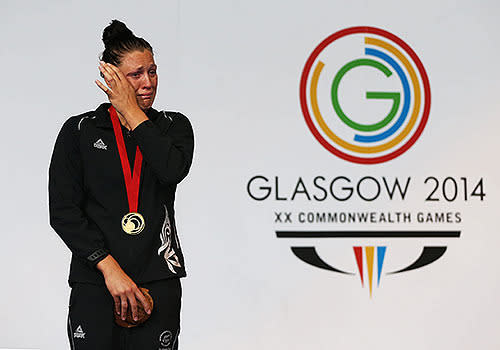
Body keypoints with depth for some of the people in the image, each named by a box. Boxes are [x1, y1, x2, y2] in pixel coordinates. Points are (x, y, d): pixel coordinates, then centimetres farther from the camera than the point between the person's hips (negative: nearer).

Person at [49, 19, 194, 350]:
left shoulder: (173, 126, 10)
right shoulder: (79, 131, 4)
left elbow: (173, 170, -13)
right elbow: (63, 211, -3)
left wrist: (132, 111, -6)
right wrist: (109, 268, -11)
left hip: (158, 281, 1)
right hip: (94, 283, -1)